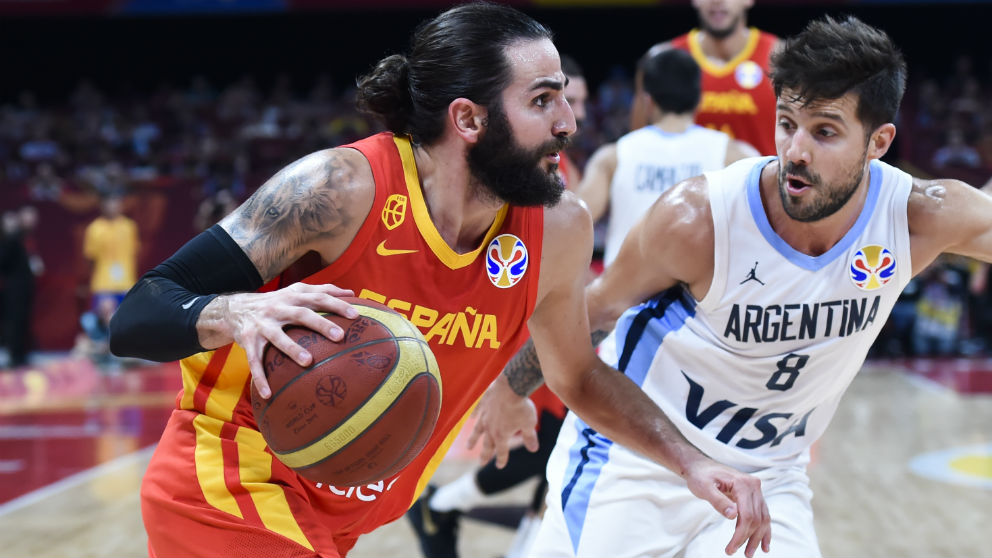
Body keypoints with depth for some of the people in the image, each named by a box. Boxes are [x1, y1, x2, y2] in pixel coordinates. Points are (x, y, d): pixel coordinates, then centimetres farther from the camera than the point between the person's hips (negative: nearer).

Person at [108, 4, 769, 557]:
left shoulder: (559, 230, -6)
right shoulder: (343, 189, -23)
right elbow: (133, 321, -23)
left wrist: (691, 460, 9)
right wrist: (239, 313, -43)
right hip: (229, 489, -7)